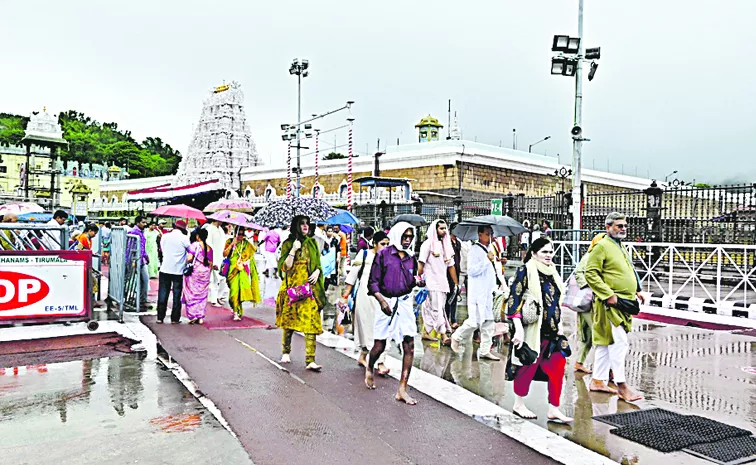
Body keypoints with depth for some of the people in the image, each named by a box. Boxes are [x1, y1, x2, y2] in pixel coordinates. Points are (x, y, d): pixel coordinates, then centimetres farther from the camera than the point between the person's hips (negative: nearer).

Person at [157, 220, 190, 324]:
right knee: (177, 295, 6)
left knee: (163, 294, 10)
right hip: (178, 271, -3)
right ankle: (175, 318, 9)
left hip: (165, 269, 3)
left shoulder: (165, 237, 2)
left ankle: (160, 317, 12)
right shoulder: (184, 238, -10)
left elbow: (162, 250, 11)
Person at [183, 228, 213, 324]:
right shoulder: (209, 248, 7)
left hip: (194, 272, -4)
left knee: (192, 294, 5)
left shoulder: (194, 245, -8)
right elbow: (211, 264, 9)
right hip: (205, 273, 4)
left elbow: (189, 258, -17)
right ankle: (201, 317, 9)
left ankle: (193, 316, 1)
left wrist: (186, 262, 4)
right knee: (202, 295, 9)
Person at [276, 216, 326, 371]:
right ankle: (286, 352, 31)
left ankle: (310, 360, -9)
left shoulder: (312, 243, 12)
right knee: (288, 320, 8)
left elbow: (318, 263, 17)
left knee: (311, 322, -8)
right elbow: (285, 267, -7)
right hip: (292, 287, -1)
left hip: (309, 287, 2)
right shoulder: (288, 243, 2)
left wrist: (317, 272, -4)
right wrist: (294, 250, -14)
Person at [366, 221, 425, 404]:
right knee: (380, 345, 4)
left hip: (405, 303, 4)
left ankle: (402, 390, 3)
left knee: (409, 346, -4)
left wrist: (417, 281, -4)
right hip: (386, 302, -4)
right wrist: (381, 299, -18)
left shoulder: (411, 258, 11)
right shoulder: (383, 255, -3)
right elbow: (373, 281, -5)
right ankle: (370, 369, 39)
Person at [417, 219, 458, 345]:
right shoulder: (428, 244, -3)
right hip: (431, 282, -6)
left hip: (443, 283, 6)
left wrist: (456, 283, 14)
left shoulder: (446, 245, 16)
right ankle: (443, 336, -10)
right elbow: (421, 264, -6)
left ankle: (426, 332, 20)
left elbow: (451, 266, 17)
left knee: (430, 309, 11)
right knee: (437, 309, -8)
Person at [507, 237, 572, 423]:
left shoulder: (552, 272, 12)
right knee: (528, 366, 3)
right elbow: (514, 301, -16)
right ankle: (519, 405, 22)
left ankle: (553, 409, 12)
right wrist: (518, 329, -22)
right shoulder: (525, 271, -10)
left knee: (558, 365, 2)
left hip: (552, 330, 7)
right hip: (532, 329, -7)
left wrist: (558, 328, 19)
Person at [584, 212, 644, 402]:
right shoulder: (601, 246, -10)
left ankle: (598, 381, 21)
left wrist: (636, 291, 16)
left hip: (623, 303, 9)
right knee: (619, 342, -10)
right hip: (611, 304, -9)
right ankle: (621, 386, -3)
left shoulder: (620, 246, 19)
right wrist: (609, 295, -21)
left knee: (607, 343, 13)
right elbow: (590, 273, -17)